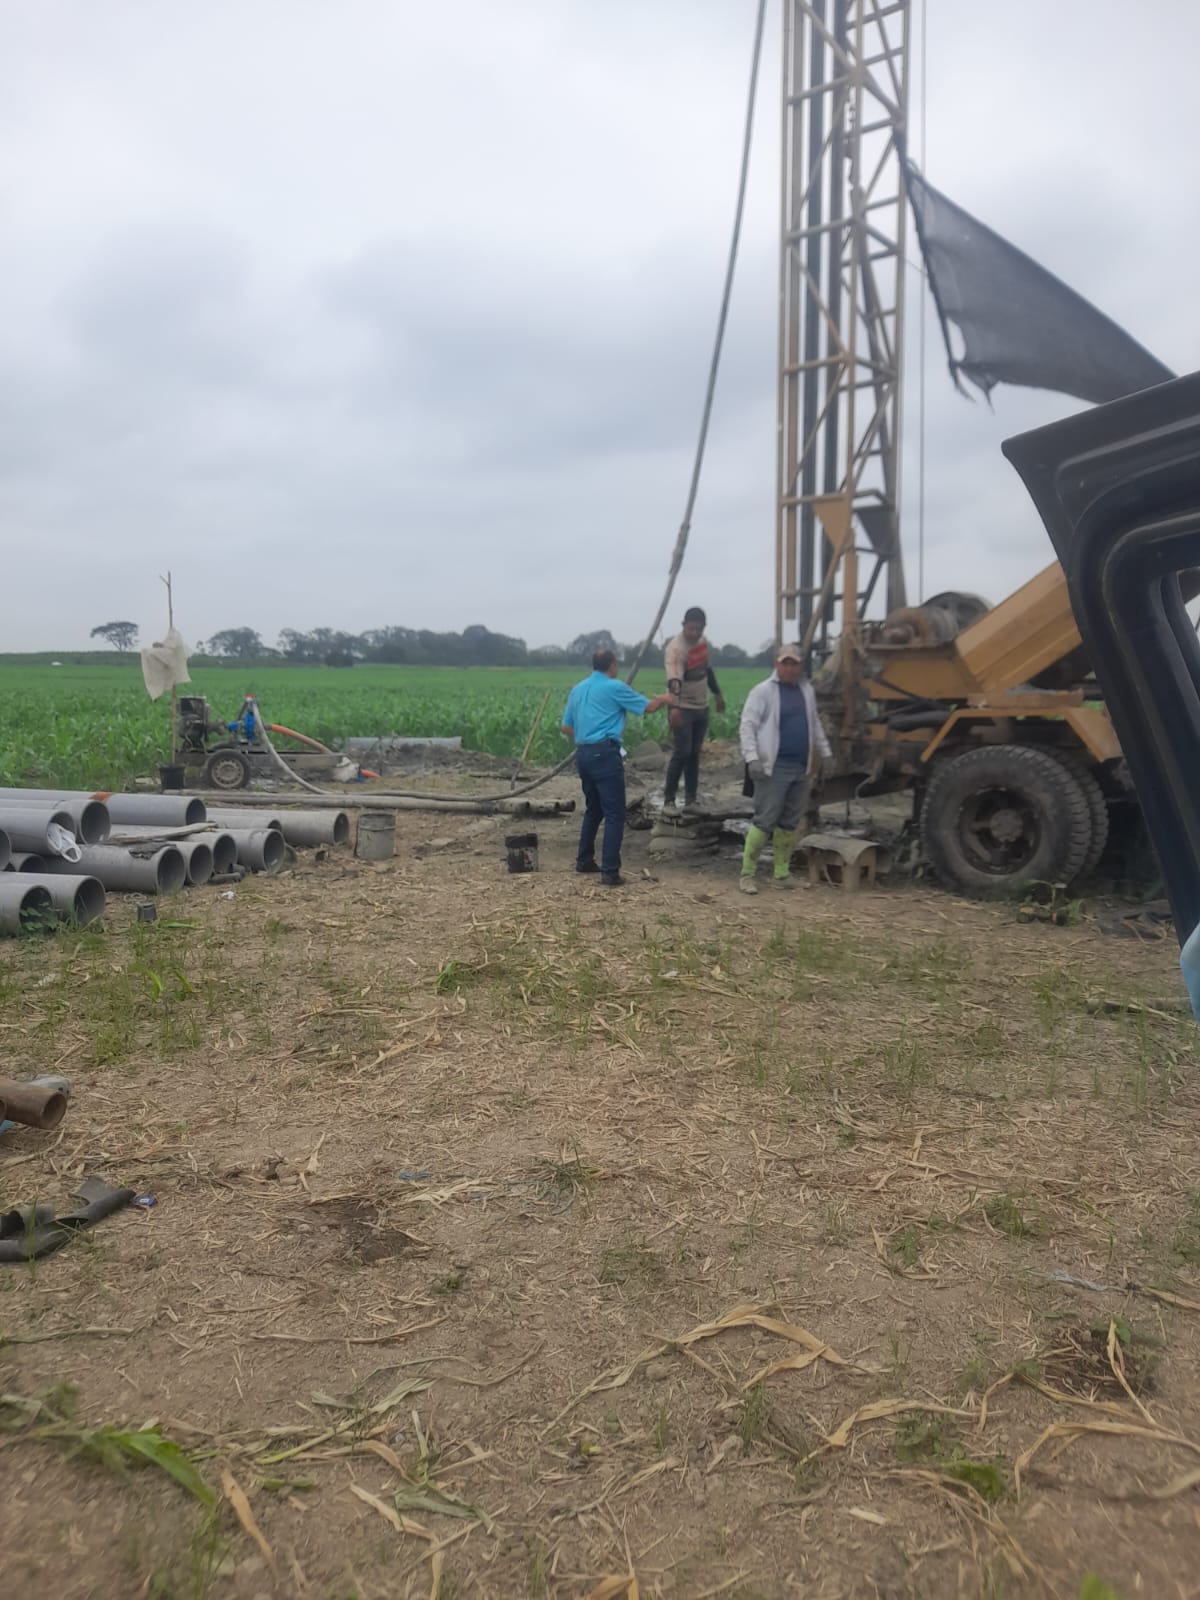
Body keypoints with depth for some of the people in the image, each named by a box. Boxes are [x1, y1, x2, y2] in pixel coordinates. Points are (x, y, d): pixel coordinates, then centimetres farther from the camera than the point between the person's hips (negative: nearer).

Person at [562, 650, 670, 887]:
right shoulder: (615, 687, -4)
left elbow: (566, 727, 18)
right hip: (604, 754, -7)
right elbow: (649, 707, 2)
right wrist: (664, 699, 22)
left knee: (593, 810, 21)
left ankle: (584, 861, 27)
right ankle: (610, 872, -11)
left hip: (582, 754, 8)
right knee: (615, 814, -6)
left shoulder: (577, 689, 15)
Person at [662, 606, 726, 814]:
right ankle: (669, 800, -2)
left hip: (702, 707, 8)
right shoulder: (676, 648, -23)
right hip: (683, 709, -7)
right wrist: (674, 707, -53)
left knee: (695, 754, 10)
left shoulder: (702, 641, 3)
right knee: (681, 753, -11)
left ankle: (690, 800, 16)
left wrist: (718, 694, 26)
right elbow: (674, 680, -39)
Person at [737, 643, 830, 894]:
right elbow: (747, 726, -11)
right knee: (764, 821, -8)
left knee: (789, 823, 10)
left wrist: (826, 753, 22)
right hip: (774, 767, -6)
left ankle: (782, 873, 18)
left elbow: (815, 725, 24)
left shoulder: (807, 691, 14)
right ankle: (747, 874, 0)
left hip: (802, 768, 6)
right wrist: (752, 758, -21)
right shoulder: (763, 691, -6)